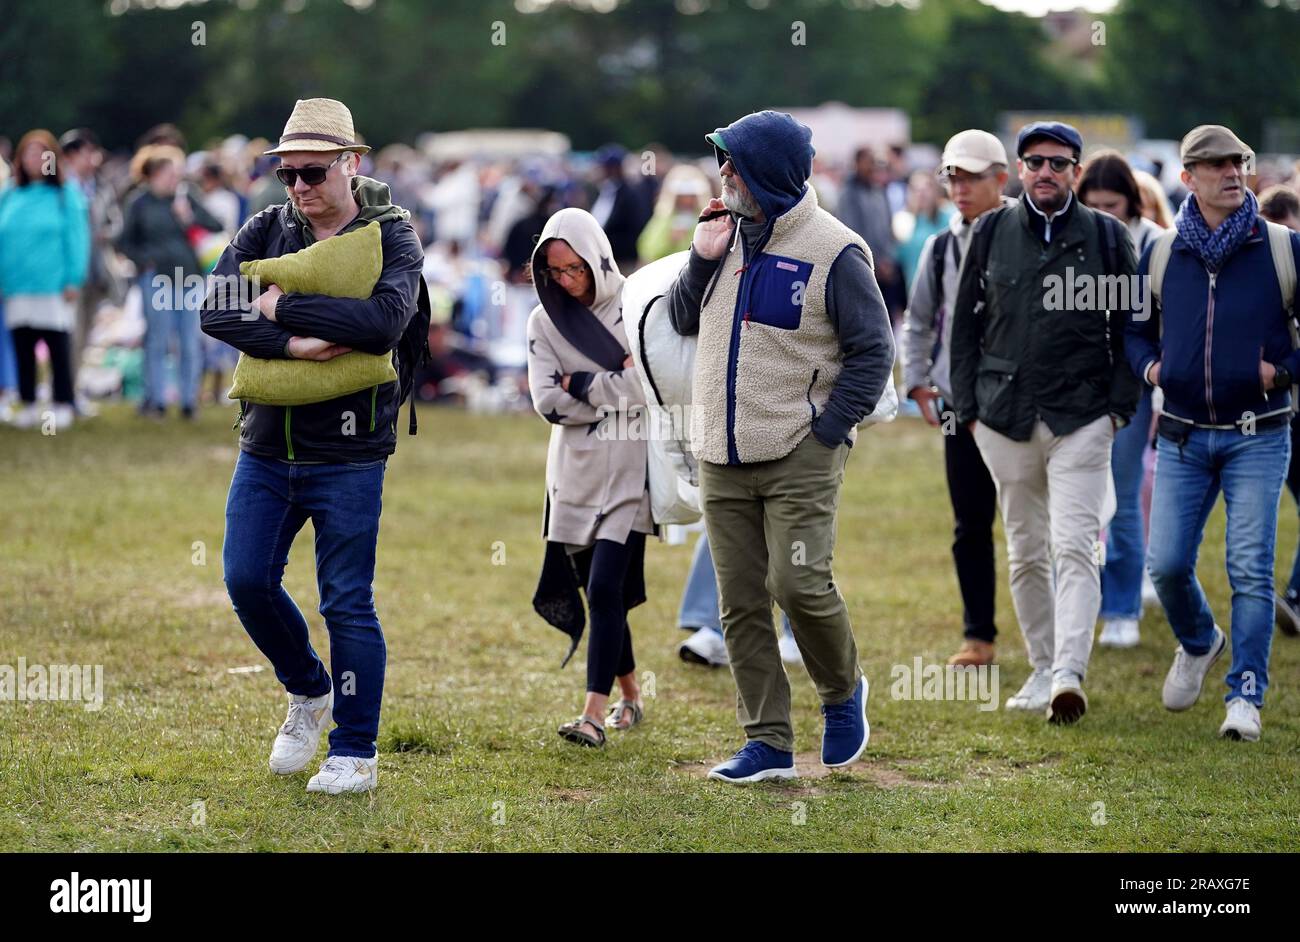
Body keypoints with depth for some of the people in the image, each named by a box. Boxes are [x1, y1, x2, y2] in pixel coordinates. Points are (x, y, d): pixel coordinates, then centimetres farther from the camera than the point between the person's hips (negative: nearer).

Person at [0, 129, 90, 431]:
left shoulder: (66, 195, -2)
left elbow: (77, 237, -4)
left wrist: (73, 280, -10)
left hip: (54, 289, -4)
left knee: (59, 348, 0)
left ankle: (62, 406, 7)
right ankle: (27, 405, 17)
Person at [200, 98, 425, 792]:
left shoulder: (391, 236, -4)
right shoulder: (266, 231, 6)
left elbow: (386, 320, -23)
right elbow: (216, 311, -8)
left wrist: (285, 307, -18)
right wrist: (294, 344, -22)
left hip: (348, 454, -4)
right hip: (266, 448, 4)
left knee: (347, 603, 0)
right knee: (247, 580, 0)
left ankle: (354, 754, 10)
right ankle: (309, 692, 27)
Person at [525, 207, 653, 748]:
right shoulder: (544, 322, 5)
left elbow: (650, 388, -14)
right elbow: (548, 402, -5)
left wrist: (579, 384, -8)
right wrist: (615, 387, -10)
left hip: (628, 470, -4)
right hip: (575, 474, 4)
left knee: (605, 587, -14)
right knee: (598, 591, 9)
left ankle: (594, 716, -17)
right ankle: (630, 698, 26)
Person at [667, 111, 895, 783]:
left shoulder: (833, 250, -9)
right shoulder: (727, 232, 10)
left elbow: (872, 351, -6)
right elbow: (683, 320, 15)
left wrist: (827, 429, -11)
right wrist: (703, 259, -1)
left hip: (801, 457, -6)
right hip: (721, 460, 6)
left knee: (800, 583, -15)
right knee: (741, 603, 4)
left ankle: (842, 691, 13)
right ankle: (768, 744, 9)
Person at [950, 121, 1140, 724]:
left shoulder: (1107, 237, 5)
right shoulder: (991, 233, 8)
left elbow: (1129, 328, 8)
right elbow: (965, 324, 12)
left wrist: (1120, 406, -1)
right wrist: (968, 408, 5)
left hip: (1081, 419, -2)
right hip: (1005, 418, 3)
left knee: (1075, 549, -13)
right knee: (1025, 554, 9)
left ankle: (1069, 677, -22)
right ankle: (1042, 670, 19)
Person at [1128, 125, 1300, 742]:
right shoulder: (1161, 255, 5)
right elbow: (1135, 327, 20)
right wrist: (1147, 364, 1)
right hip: (1182, 436, 2)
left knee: (1250, 570, -8)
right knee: (1166, 564, 0)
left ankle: (1245, 696, -1)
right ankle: (1199, 643, 31)